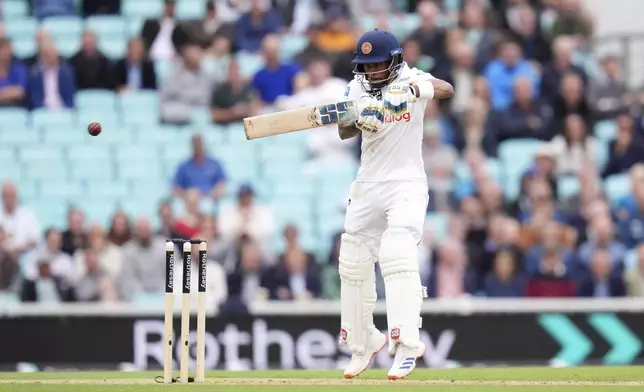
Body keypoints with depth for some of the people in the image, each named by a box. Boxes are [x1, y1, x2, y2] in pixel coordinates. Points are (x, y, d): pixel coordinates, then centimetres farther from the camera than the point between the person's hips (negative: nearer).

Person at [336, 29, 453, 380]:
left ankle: (407, 344, -24)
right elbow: (344, 132, -9)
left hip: (407, 183, -5)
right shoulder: (357, 88, 3)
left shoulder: (410, 79, -7)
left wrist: (414, 91, -45)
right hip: (367, 186, 5)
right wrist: (359, 121, -32)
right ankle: (363, 343, 26)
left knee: (398, 256, -23)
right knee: (353, 264, 9)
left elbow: (446, 90, -26)